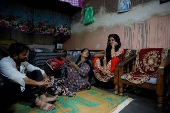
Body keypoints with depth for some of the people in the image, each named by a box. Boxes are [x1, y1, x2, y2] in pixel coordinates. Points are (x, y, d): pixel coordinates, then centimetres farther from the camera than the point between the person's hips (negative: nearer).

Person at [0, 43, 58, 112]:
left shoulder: (23, 62, -4)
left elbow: (39, 70, -5)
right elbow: (19, 79, -41)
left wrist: (45, 78, -25)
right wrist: (38, 83, -41)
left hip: (23, 88, 7)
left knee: (37, 72, -11)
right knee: (18, 83, -38)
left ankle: (43, 97, -25)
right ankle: (38, 102, -31)